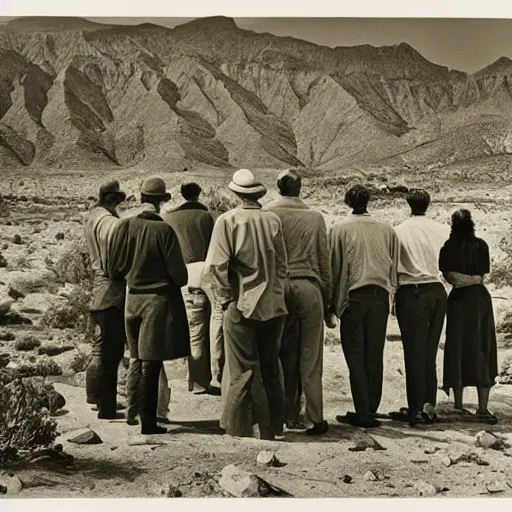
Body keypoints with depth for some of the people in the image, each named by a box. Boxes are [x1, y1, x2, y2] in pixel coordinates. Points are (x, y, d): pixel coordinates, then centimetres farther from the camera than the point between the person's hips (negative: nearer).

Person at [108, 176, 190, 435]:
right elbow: (178, 272, -13)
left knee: (138, 360, 19)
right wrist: (179, 281, 9)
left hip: (133, 298, 5)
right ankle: (148, 421, 3)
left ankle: (136, 411, 27)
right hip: (160, 299, -5)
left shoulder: (125, 226, -3)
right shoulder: (163, 230, -16)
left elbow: (115, 267, 3)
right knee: (151, 363, -1)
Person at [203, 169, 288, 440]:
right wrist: (274, 290, 14)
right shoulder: (273, 220, 2)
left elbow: (216, 265, -12)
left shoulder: (228, 220, -8)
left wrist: (226, 297, -3)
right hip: (273, 306, 4)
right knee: (270, 370, 13)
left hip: (242, 305, -4)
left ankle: (239, 430, 7)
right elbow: (282, 263, 6)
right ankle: (269, 430, 22)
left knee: (241, 371, 3)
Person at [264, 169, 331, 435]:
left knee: (285, 356, 8)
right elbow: (324, 259, 8)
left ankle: (290, 416, 13)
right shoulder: (315, 217, 4)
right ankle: (315, 418, 4)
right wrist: (326, 296, 15)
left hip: (279, 288, 0)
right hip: (309, 287, 0)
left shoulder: (267, 213, 1)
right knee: (310, 358, 3)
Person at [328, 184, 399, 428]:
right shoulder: (386, 230, 7)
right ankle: (371, 410, 11)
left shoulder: (340, 229, -2)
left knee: (355, 356, 1)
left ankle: (362, 413, -1)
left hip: (353, 296, -3)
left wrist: (331, 304, 5)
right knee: (375, 356, 8)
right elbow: (394, 265, 11)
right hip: (380, 296, 3)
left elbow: (334, 268, 0)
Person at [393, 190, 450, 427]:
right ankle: (429, 403, 11)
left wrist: (394, 292, 6)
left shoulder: (399, 232, -7)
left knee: (415, 353, 3)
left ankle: (416, 409, 5)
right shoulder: (442, 230, 1)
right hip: (437, 291, 3)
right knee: (430, 351, 13)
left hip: (412, 293, -3)